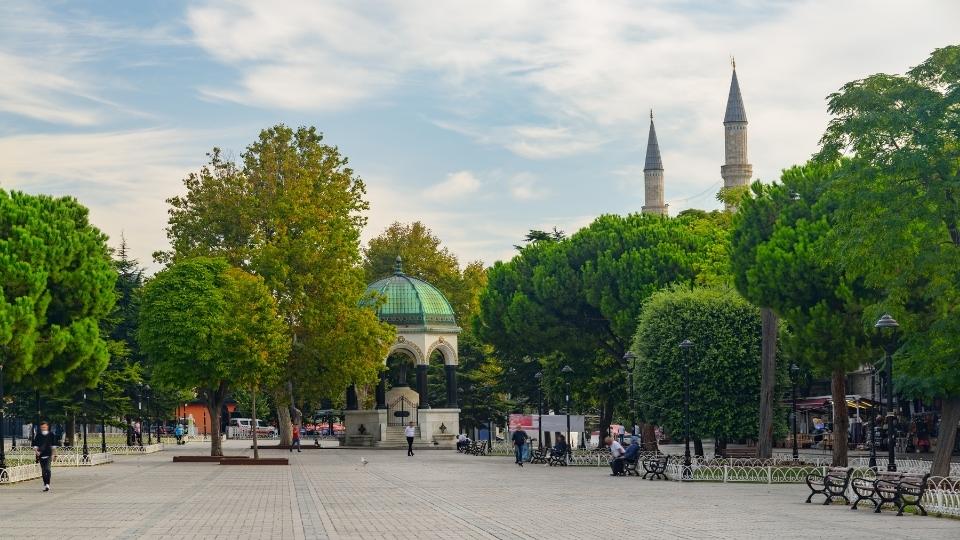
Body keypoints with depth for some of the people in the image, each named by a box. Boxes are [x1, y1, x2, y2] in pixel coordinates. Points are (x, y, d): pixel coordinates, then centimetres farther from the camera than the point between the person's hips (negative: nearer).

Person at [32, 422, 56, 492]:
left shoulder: (51, 435, 5)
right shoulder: (38, 435, 6)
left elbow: (53, 446, 12)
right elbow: (35, 445, 7)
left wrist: (52, 455, 10)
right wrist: (36, 451, -13)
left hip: (48, 455, -2)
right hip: (41, 455, 2)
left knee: (47, 469, -17)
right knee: (43, 471, 7)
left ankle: (47, 484, -20)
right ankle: (45, 484, 16)